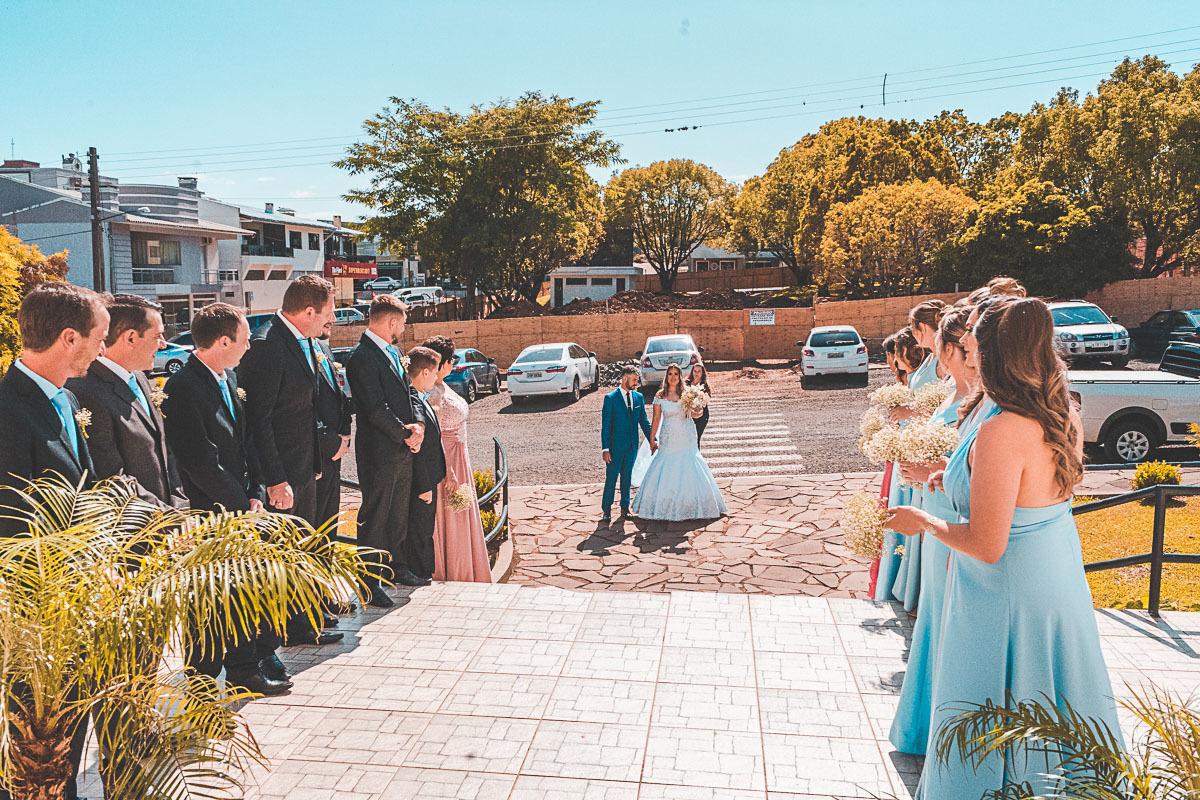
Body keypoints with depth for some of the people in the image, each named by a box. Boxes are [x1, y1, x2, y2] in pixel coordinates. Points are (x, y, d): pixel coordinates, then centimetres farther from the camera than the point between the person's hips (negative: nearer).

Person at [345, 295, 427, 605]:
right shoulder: (362, 358, -17)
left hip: (403, 450, 9)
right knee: (374, 517, 0)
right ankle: (370, 583, 9)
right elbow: (376, 410, -21)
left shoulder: (393, 352, 13)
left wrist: (419, 423, -3)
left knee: (399, 513, 19)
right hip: (379, 452, -9)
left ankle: (398, 568, 32)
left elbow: (409, 391, 15)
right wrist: (406, 435, -12)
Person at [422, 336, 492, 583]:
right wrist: (448, 473, -23)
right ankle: (448, 575, 14)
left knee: (459, 517, 16)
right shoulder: (433, 393, -21)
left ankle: (461, 574, 27)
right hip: (445, 460, -10)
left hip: (457, 458, 10)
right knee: (446, 520, 2)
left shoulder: (442, 387, 9)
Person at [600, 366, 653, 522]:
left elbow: (644, 421, 13)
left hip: (632, 445, 4)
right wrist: (605, 448, -14)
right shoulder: (610, 398, -9)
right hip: (615, 445, -4)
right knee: (611, 478, 2)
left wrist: (652, 440, 7)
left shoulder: (638, 397, 6)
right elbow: (605, 425, -10)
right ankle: (606, 510, 12)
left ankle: (625, 507, 26)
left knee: (627, 477, 14)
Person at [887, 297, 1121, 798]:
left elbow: (987, 546, -27)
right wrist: (961, 479, 18)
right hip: (1060, 582, 9)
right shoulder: (1064, 414, -2)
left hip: (1006, 596, -9)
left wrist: (923, 522, -11)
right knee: (1048, 714, 27)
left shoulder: (1002, 431, -29)